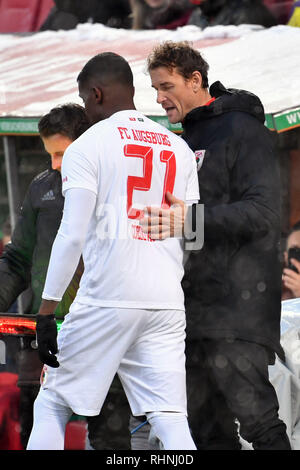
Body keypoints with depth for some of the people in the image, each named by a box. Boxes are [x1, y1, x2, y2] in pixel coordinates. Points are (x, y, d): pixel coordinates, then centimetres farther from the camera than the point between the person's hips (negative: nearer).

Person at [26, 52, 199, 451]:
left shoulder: (87, 145, -2)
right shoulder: (178, 148, 15)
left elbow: (72, 235, -9)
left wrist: (47, 312, -8)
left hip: (106, 299, -4)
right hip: (167, 302, 4)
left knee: (52, 404, 10)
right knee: (170, 420, 0)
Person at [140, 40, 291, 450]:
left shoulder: (243, 130, -6)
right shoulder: (185, 140, 21)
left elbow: (263, 213, -18)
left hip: (237, 304, -9)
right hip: (193, 303, 9)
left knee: (255, 416, -15)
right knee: (207, 426, 7)